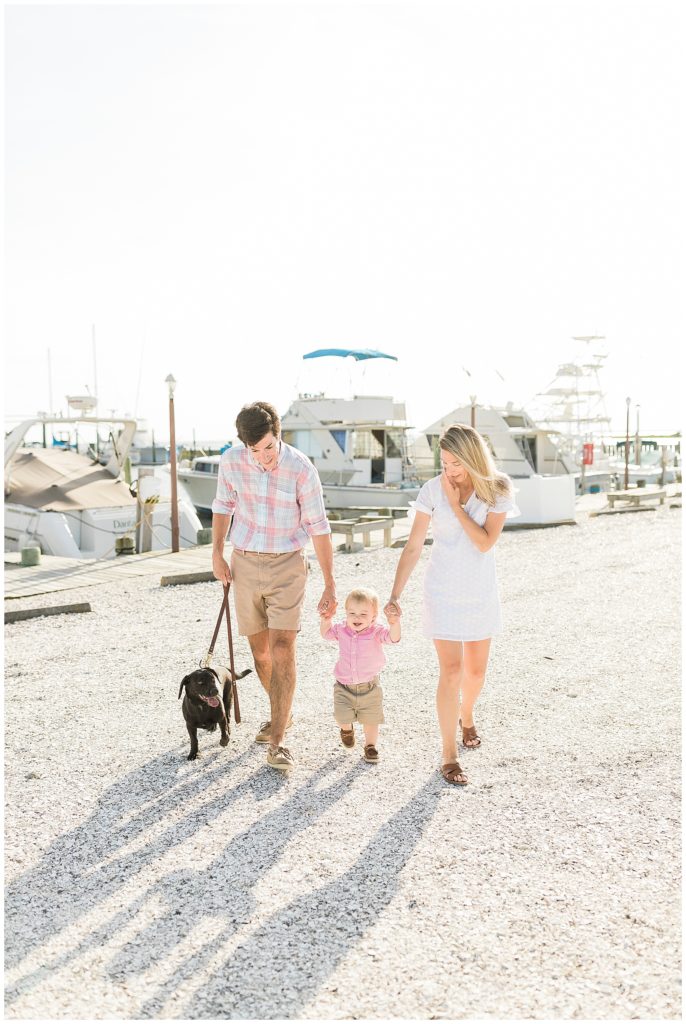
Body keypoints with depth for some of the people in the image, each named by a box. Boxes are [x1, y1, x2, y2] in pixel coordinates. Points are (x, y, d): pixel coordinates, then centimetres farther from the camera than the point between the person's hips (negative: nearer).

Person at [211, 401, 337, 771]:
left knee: (282, 650, -13)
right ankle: (282, 715, 36)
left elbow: (318, 528, -12)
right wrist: (217, 553, 5)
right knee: (260, 651, 13)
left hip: (287, 565, -3)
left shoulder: (301, 469, -17)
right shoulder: (231, 461, -7)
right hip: (245, 564, 4)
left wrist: (330, 585, -11)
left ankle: (276, 743, -7)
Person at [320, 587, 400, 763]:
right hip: (344, 687, 1)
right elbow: (326, 633, 13)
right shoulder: (341, 630, -6)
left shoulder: (376, 632, -16)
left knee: (371, 719, 9)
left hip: (369, 687, -1)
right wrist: (325, 621, -7)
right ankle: (347, 729, 33)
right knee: (342, 717, -4)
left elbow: (393, 637, -32)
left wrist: (394, 623, -50)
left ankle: (371, 744, 36)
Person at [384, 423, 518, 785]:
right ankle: (449, 755, 5)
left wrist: (455, 504, -19)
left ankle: (465, 715, 47)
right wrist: (395, 594, -14)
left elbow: (485, 542, -19)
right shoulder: (432, 490, -9)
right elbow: (413, 546, -8)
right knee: (451, 670, -7)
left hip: (481, 592, 2)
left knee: (476, 670, 14)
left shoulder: (497, 491, -7)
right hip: (443, 592, -2)